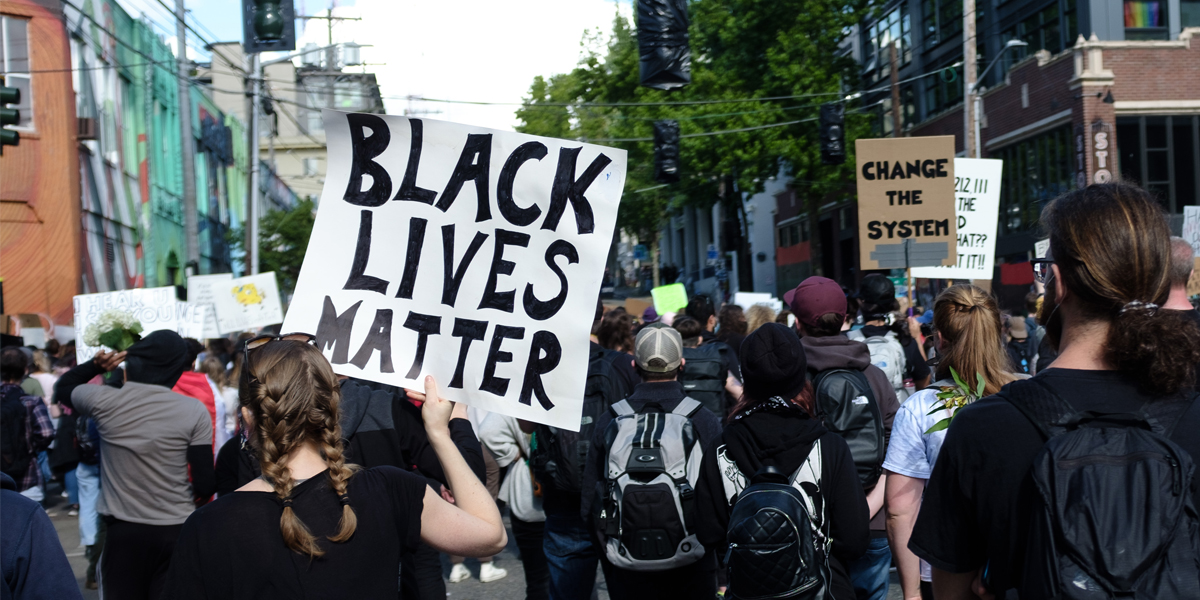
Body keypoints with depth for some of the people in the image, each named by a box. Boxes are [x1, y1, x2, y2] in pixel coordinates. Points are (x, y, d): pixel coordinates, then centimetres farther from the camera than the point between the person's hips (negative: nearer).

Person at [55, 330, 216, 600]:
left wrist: (95, 364, 10)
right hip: (176, 532, -1)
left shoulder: (103, 400, -5)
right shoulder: (194, 411, -9)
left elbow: (63, 388, 19)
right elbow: (205, 485, -9)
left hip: (122, 532, 1)